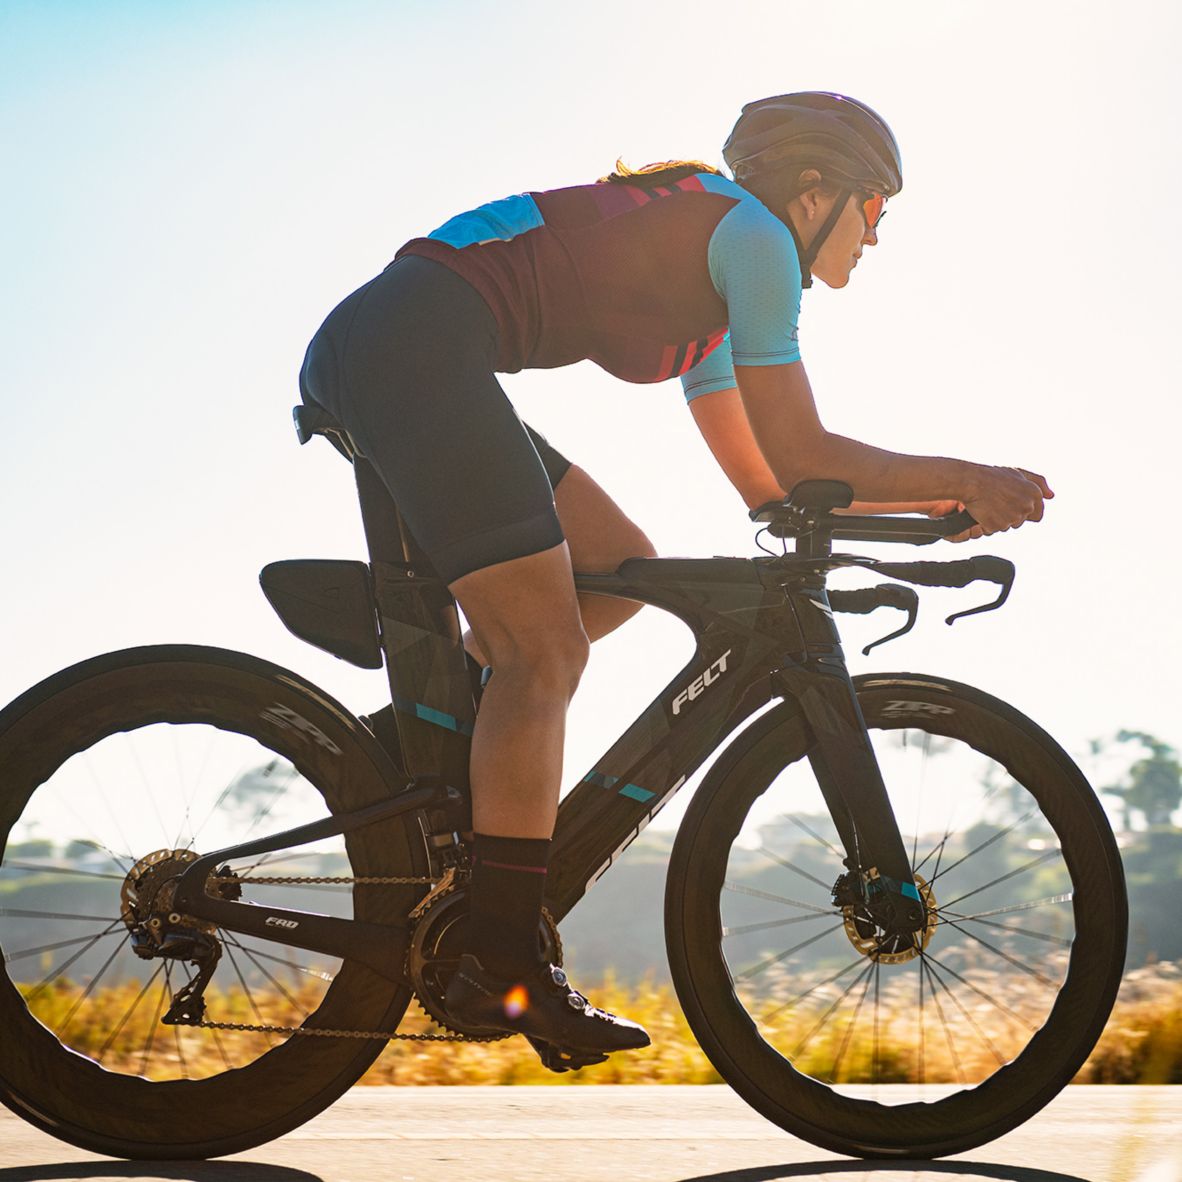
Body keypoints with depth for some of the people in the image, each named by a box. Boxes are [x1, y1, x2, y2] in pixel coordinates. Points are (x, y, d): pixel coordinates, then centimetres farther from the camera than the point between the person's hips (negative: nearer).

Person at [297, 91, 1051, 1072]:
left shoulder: (705, 289, 26)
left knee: (623, 569, 14)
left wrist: (944, 507, 26)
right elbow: (800, 458, -6)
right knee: (547, 651, -11)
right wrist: (963, 479, 5)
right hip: (414, 342, -10)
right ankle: (504, 971, -13)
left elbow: (764, 484, 29)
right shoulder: (751, 234, -1)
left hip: (365, 355, 10)